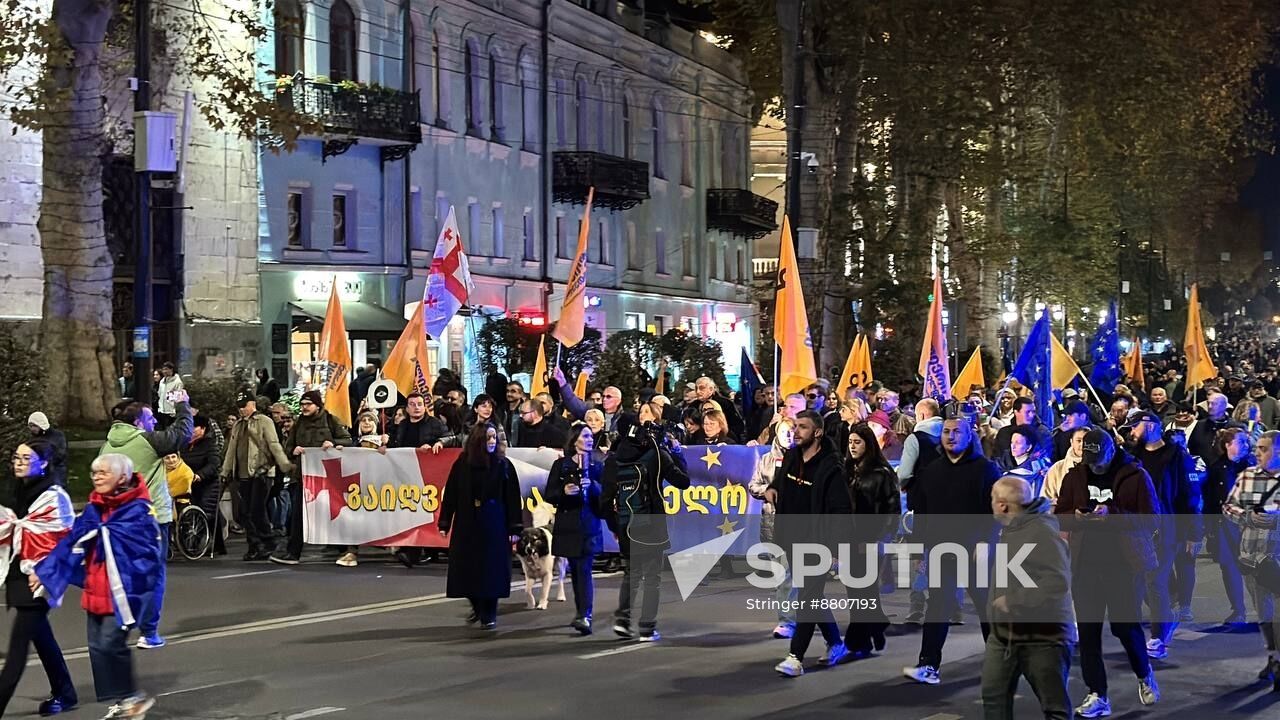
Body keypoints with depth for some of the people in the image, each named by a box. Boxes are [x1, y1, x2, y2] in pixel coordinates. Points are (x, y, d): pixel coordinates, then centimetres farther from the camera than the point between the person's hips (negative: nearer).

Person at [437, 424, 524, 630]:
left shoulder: (503, 465, -4)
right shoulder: (462, 464, -1)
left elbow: (513, 498, -4)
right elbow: (450, 494, 2)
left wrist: (515, 528, -8)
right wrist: (444, 523, -1)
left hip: (494, 525, -2)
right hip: (467, 524, 2)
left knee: (491, 569, 0)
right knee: (468, 567, 7)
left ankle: (489, 614, 10)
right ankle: (477, 606, 29)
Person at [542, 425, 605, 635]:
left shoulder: (596, 466, 7)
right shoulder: (561, 465, 3)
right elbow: (550, 495, 2)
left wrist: (592, 485, -17)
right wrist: (564, 492, -18)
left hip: (589, 525, -1)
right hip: (567, 525, 1)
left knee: (584, 570, -12)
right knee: (575, 570, 9)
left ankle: (585, 616, -20)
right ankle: (581, 613, 21)